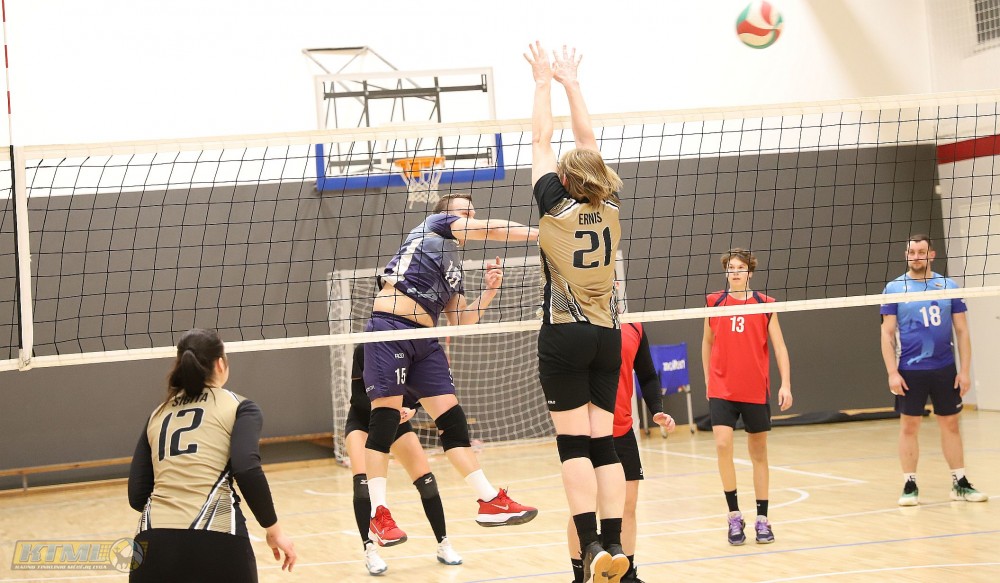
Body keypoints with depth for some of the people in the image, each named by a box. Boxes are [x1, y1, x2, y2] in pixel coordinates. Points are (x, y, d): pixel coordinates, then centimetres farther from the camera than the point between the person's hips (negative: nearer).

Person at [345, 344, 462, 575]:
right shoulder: (363, 351, -21)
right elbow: (358, 396, -19)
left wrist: (410, 408, -26)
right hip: (362, 421, -3)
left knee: (426, 480, -5)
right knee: (363, 481, -23)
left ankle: (443, 546, 8)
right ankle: (370, 551, -17)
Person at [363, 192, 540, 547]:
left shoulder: (454, 273, 26)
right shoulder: (435, 224, 9)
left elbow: (462, 322, 20)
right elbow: (489, 229, 2)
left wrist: (490, 291, 8)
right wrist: (541, 233, 8)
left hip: (425, 341, 8)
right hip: (389, 330, -8)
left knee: (452, 418, 3)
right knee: (385, 416, -9)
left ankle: (490, 501, 4)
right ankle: (378, 515, -7)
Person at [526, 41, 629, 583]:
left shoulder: (556, 206, -6)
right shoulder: (609, 208, 4)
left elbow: (541, 141, 4)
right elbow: (588, 140, 16)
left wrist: (544, 81, 15)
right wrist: (571, 81, 25)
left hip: (564, 338, -4)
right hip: (607, 336, 4)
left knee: (574, 445, -5)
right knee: (603, 444, 4)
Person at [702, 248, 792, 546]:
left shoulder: (765, 304, -1)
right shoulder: (714, 303, 3)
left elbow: (779, 346, -1)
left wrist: (785, 384, -9)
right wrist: (708, 380, 14)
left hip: (756, 391, 0)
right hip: (721, 390, 0)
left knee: (759, 453, 8)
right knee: (722, 444, -17)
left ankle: (762, 519, 17)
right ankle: (734, 515, -7)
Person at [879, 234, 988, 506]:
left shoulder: (949, 287, 4)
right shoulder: (894, 288, 0)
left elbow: (962, 331, 6)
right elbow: (887, 333, -1)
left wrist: (964, 370, -1)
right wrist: (892, 373, -9)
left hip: (945, 369, 2)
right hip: (910, 371, -2)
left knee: (950, 425, 7)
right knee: (909, 427, 2)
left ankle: (960, 483, 15)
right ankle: (910, 486, 10)